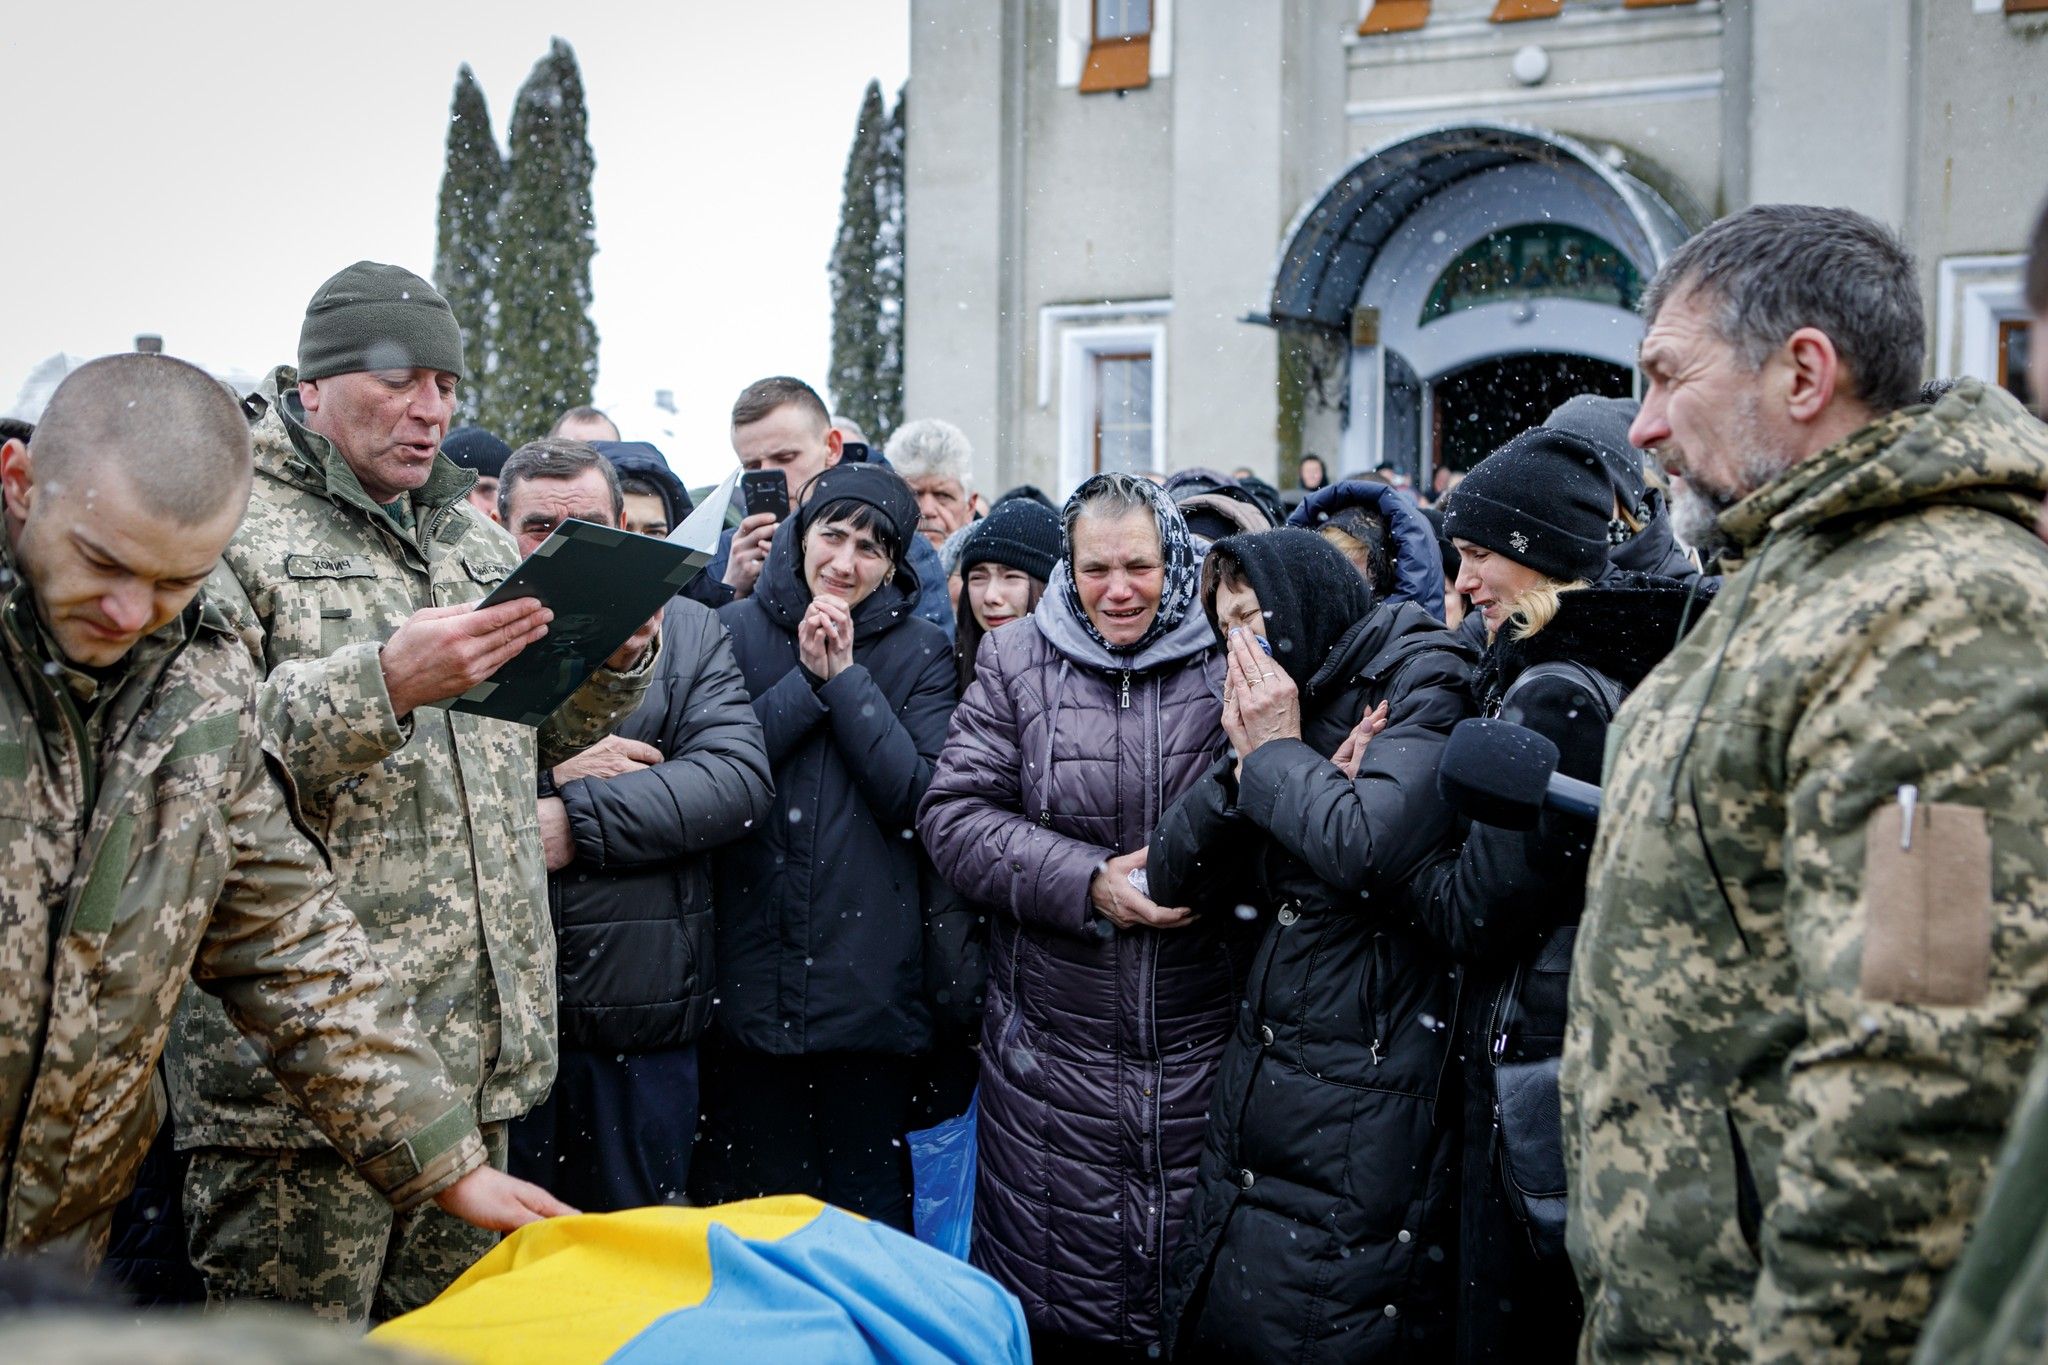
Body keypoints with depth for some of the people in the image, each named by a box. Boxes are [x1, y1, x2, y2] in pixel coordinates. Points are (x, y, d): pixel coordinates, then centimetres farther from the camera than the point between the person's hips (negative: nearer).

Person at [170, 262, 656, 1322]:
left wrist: (617, 660, 2)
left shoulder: (475, 538, 19)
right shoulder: (230, 530, -5)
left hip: (480, 1052, 7)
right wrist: (383, 684, -27)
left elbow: (537, 737, 23)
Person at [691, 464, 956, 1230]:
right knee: (752, 1200, 10)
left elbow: (916, 793, -8)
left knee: (869, 1202, 7)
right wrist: (806, 679, -10)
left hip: (868, 973, 0)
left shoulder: (919, 652, 5)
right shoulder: (737, 630, 5)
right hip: (751, 969, 1)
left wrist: (846, 675, -10)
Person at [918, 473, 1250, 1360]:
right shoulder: (1016, 669, 3)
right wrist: (1087, 881, -14)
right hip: (1053, 1049, 0)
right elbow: (953, 815, -4)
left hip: (1199, 1048, 0)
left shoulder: (1228, 672, 1)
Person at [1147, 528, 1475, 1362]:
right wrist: (1243, 761, -6)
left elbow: (1369, 848, -25)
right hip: (1261, 1073, 8)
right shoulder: (1281, 704, 14)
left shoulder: (1421, 682, -8)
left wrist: (1279, 753, -10)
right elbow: (1172, 876, 8)